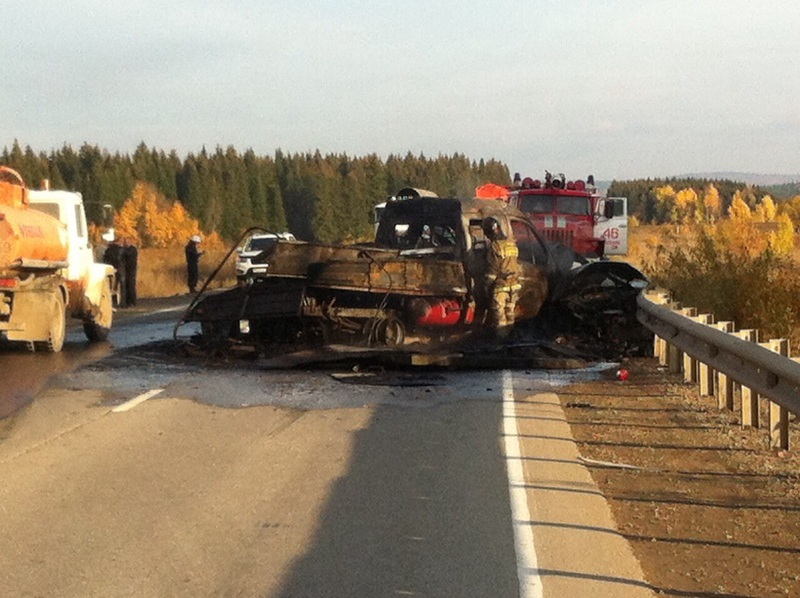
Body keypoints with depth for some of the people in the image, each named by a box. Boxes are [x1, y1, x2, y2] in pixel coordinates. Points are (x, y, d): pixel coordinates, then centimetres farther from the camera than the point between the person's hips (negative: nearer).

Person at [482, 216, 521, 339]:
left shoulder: (494, 246, -15)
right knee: (510, 313, 16)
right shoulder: (512, 244, 7)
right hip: (514, 286, 7)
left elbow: (491, 270, -14)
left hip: (499, 287, -7)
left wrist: (487, 286, -5)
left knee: (499, 315, 2)